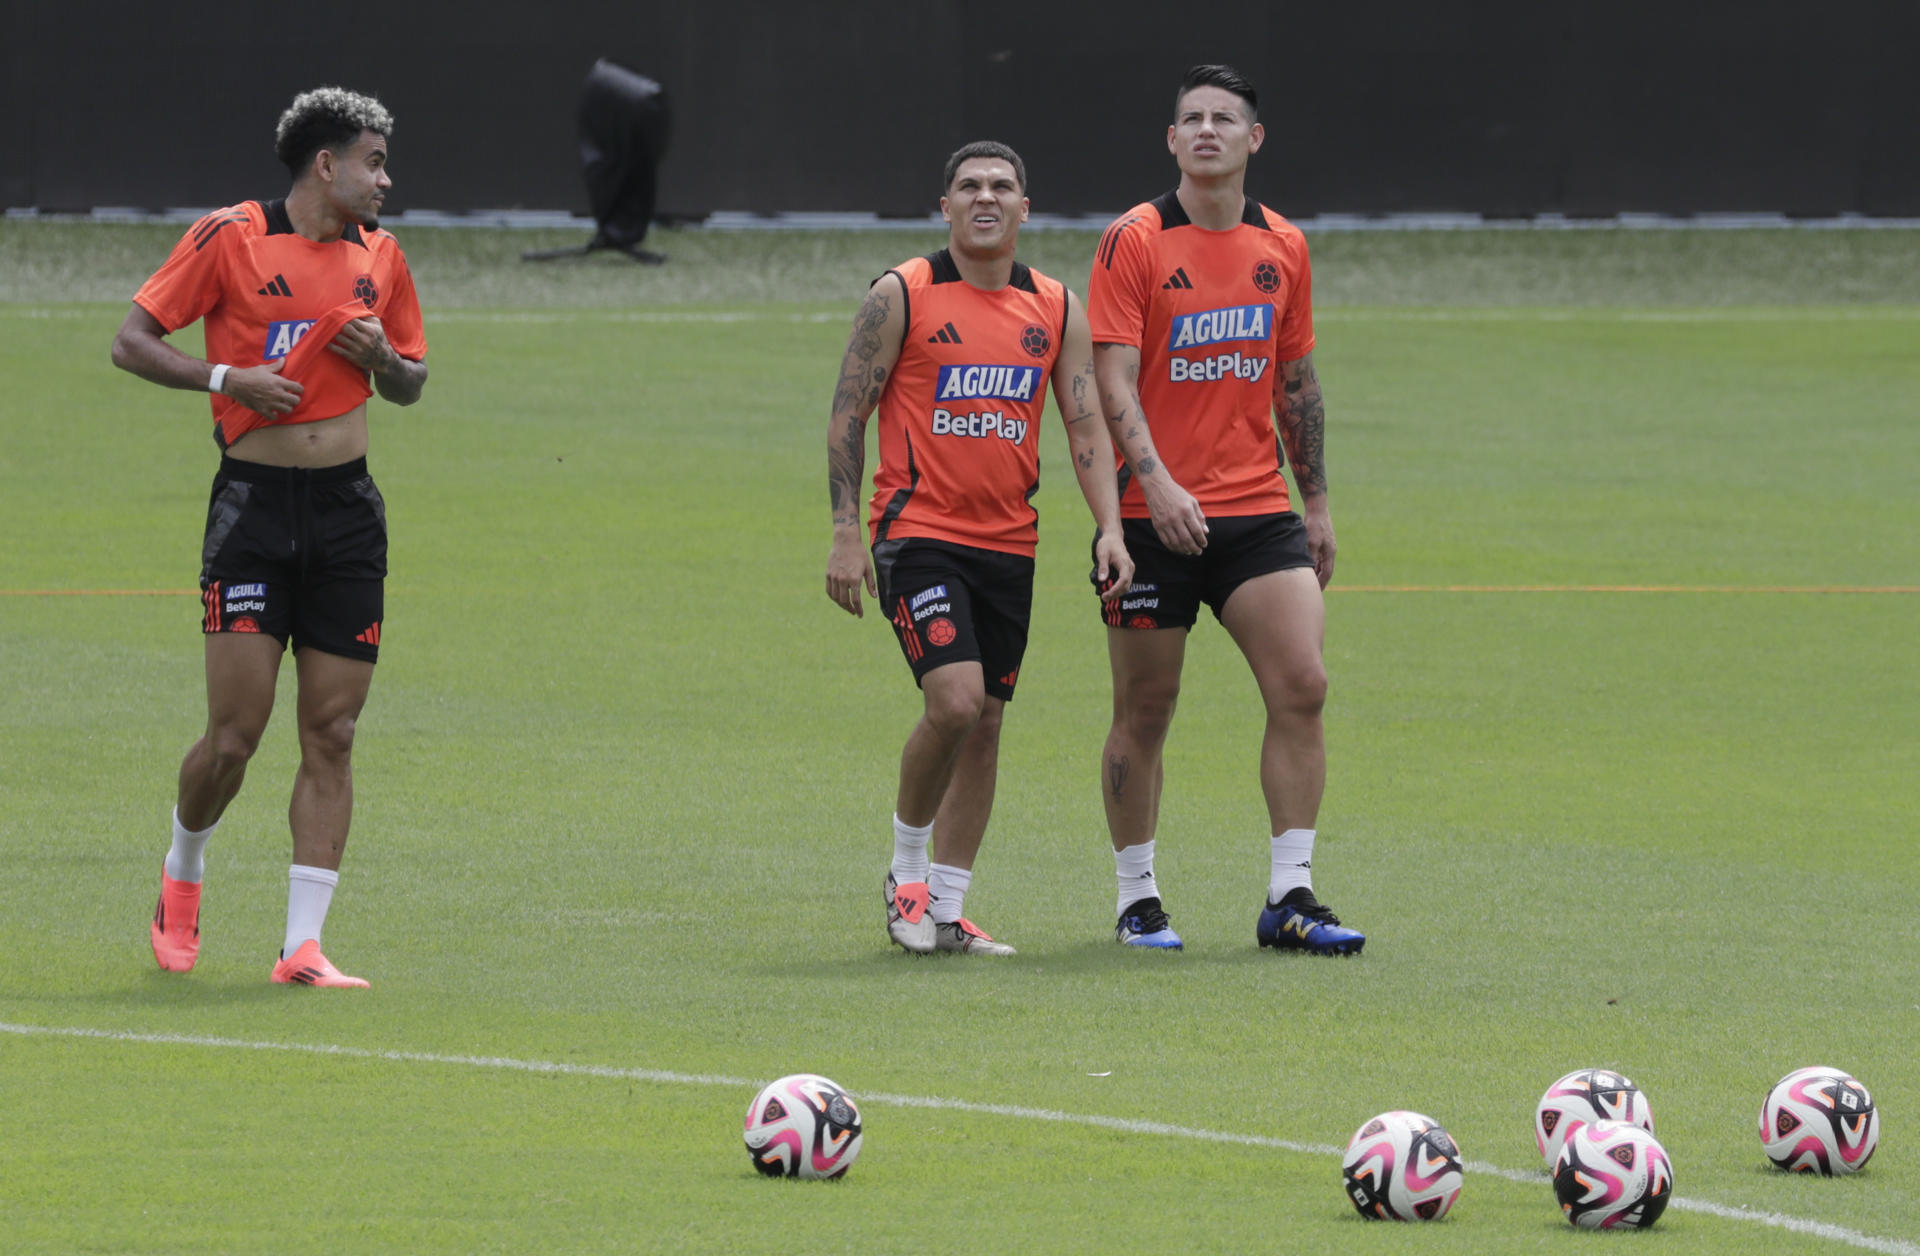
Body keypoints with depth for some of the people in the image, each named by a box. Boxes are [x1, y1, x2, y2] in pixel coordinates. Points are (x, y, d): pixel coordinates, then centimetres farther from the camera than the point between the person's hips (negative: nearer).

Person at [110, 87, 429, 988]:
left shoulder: (379, 255, 11)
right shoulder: (230, 238, -4)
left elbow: (410, 387, 22)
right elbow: (131, 343, -2)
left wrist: (384, 358, -1)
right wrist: (225, 379, -15)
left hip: (348, 510, 5)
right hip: (254, 505, -5)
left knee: (332, 734, -1)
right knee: (235, 733, -9)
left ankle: (303, 945, 0)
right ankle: (182, 872, 21)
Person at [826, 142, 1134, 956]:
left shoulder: (1057, 309, 8)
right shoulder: (901, 297, -3)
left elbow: (1086, 425, 8)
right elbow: (847, 416, -3)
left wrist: (1109, 527, -5)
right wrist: (846, 534, -10)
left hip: (1007, 544, 5)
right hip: (919, 532, -5)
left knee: (984, 723, 6)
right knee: (954, 699, -20)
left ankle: (945, 909, 14)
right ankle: (908, 869, 1)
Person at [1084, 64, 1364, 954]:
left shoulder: (1283, 248, 9)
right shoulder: (1134, 242, -5)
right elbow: (1114, 380, -12)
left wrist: (1316, 503, 17)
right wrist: (1156, 484, -25)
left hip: (1259, 511, 4)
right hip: (1154, 516, -4)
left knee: (1301, 687, -10)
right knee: (1145, 709, 2)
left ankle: (1290, 897, -5)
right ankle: (1137, 902, 15)